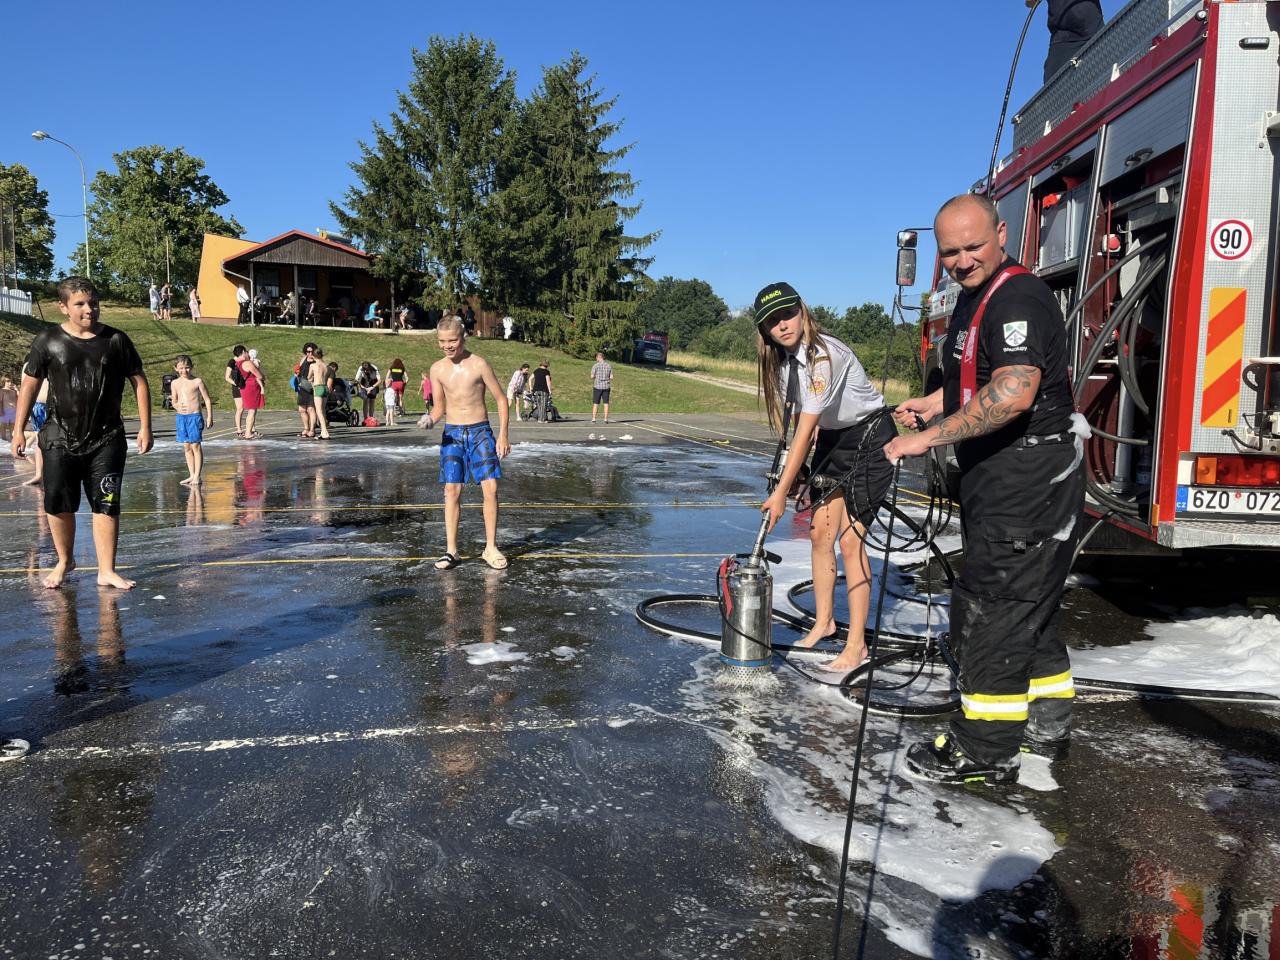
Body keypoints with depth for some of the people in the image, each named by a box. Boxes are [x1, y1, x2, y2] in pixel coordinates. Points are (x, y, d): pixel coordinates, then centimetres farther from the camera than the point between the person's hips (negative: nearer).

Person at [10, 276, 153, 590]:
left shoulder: (116, 340, 1)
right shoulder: (48, 340, 1)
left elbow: (139, 381, 5)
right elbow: (30, 385, 7)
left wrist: (145, 426, -1)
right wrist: (19, 429, 4)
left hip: (106, 440, 0)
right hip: (60, 438, 1)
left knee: (106, 504, -3)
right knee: (58, 504, 6)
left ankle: (106, 571, 4)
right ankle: (64, 561, 28)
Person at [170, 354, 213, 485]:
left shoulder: (197, 381, -4)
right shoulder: (175, 383, 9)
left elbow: (207, 400, -1)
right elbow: (174, 400, 17)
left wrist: (209, 417, -7)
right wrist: (176, 405, -7)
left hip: (195, 416, -5)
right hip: (181, 417, 5)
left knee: (195, 446, -4)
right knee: (186, 447, 9)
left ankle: (197, 477, 0)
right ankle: (191, 475, 16)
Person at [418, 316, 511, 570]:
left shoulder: (479, 364, -7)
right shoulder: (437, 369, 3)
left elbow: (501, 399, -1)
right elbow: (440, 407, 10)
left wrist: (503, 435, -7)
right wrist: (430, 420, -13)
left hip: (480, 431, -2)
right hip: (452, 433, 2)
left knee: (490, 488, -9)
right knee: (452, 491, -1)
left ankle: (491, 548, 3)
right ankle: (451, 550, 6)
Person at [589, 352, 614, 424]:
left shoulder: (596, 366, -5)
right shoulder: (609, 366, 5)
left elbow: (592, 376, -8)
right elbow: (611, 377, 3)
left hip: (597, 386, -2)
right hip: (606, 386, 2)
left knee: (595, 403, 4)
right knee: (606, 403, 6)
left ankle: (593, 419, 1)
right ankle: (606, 419, 3)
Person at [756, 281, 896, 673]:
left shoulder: (824, 354, -29)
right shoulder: (783, 357, -3)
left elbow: (805, 430, -30)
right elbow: (802, 420, 5)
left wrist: (781, 492, -29)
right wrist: (797, 474, -1)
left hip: (869, 438, -8)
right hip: (831, 437, 8)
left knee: (850, 538, -11)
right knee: (820, 533, 6)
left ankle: (857, 644, -1)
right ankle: (823, 622, 23)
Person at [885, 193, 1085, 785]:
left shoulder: (1019, 297, -18)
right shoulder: (977, 297, 15)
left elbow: (1015, 391, -33)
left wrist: (930, 438, -30)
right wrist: (935, 403, 17)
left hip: (1028, 484, -11)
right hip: (998, 479, 11)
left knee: (991, 610, -5)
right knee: (1023, 608, 19)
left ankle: (985, 751, 7)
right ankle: (1045, 730, 33)